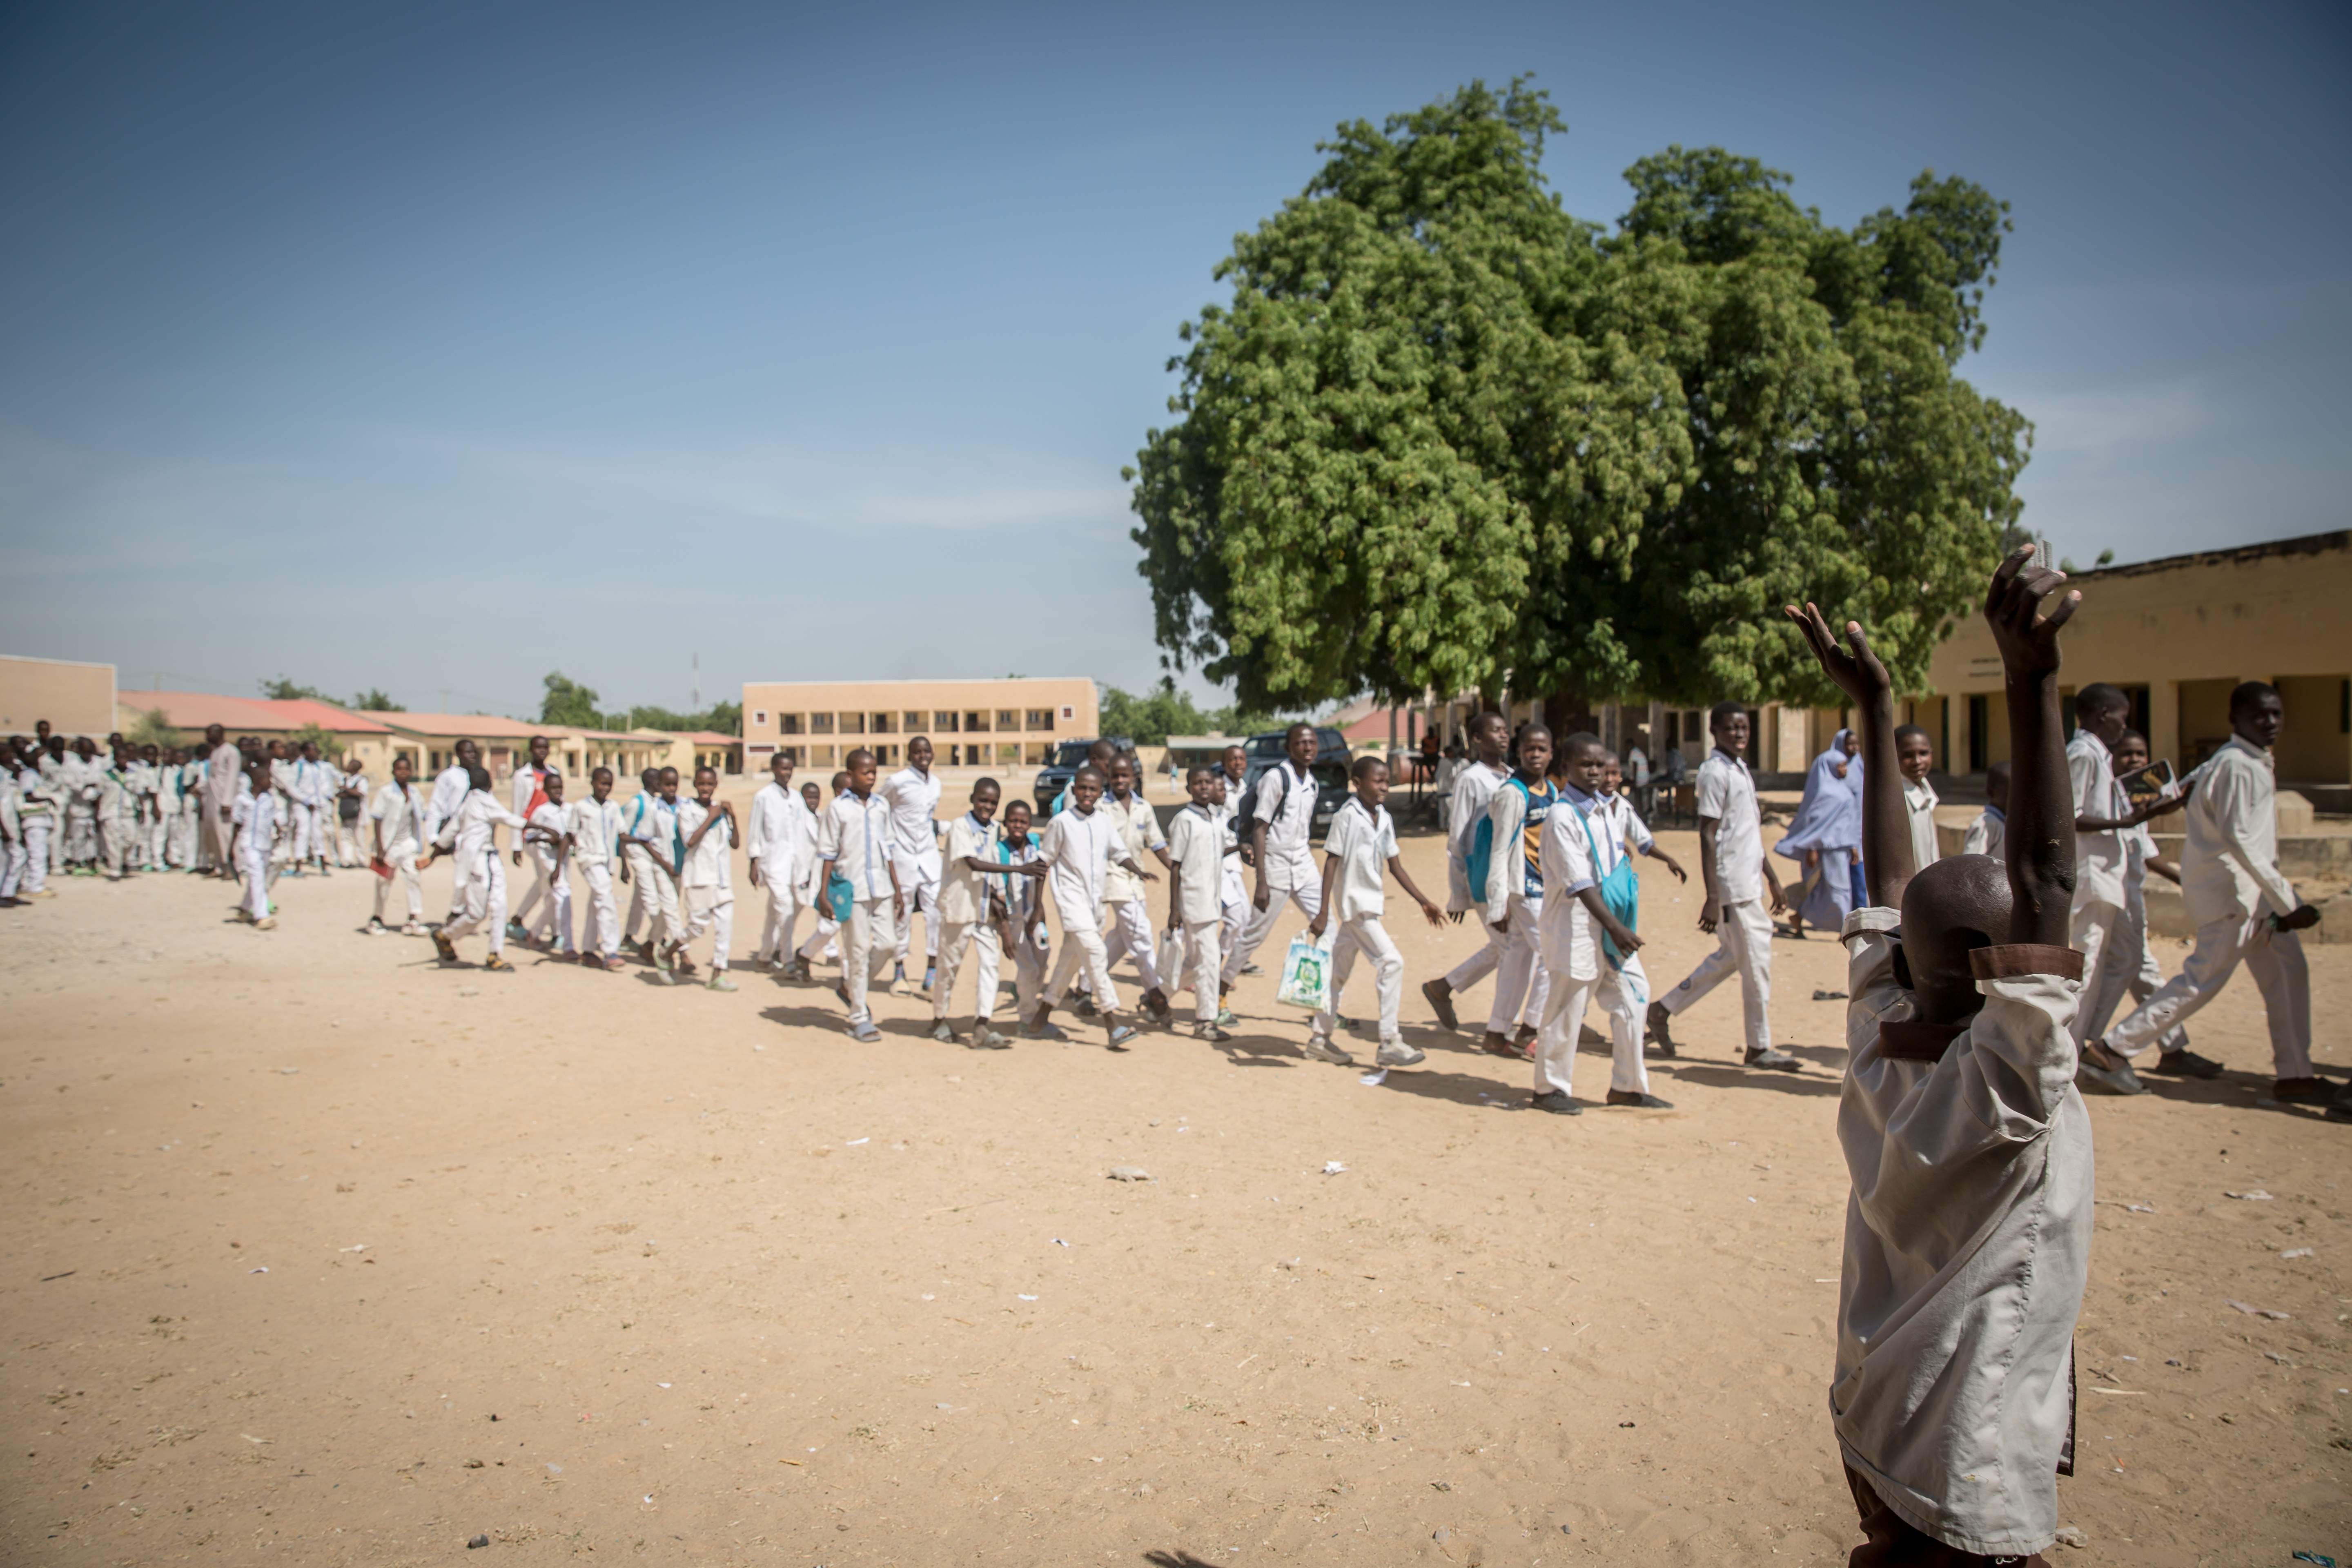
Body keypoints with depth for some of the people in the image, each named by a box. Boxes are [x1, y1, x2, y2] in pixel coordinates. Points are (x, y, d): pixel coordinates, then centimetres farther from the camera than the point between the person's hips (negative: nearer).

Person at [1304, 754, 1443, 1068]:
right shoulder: (1346, 816, -13)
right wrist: (1323, 913, -17)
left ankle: (1321, 1037, 22)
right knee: (1391, 962, -12)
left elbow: (1395, 866, 14)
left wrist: (1424, 901, 11)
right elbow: (1331, 864, -14)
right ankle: (1390, 1044, -8)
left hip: (1371, 904, 8)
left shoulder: (1385, 819, 8)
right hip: (1354, 903, -8)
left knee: (1340, 969, 13)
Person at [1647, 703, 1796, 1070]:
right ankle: (1760, 1046, 11)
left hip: (1751, 882, 9)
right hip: (1733, 886, -9)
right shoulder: (1715, 773, -14)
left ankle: (1664, 1008, 24)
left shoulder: (1742, 770, 15)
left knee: (1732, 956, 17)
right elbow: (1708, 837, -18)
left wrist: (1773, 880, 22)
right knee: (1756, 962, -2)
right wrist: (1713, 898, -21)